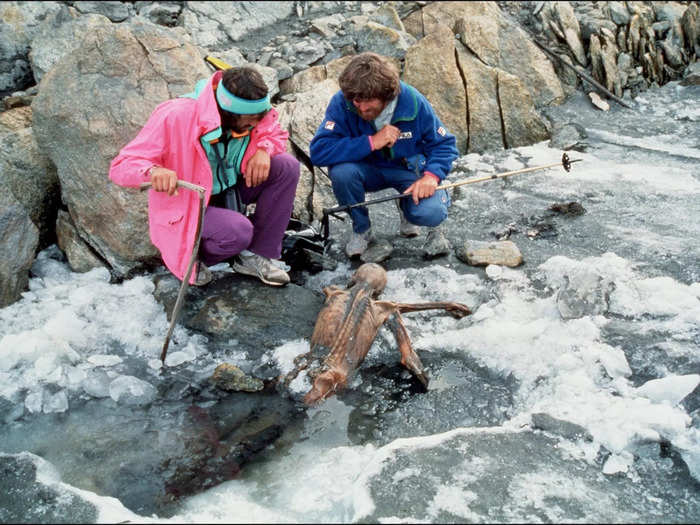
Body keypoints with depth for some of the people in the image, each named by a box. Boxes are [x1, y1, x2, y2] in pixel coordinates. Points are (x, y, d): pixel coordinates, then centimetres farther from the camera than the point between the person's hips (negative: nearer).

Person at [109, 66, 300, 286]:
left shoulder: (253, 111, -13)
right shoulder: (175, 117, -29)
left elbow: (277, 135, 9)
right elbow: (120, 166, -26)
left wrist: (264, 149, -17)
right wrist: (153, 171, -50)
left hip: (229, 189, 6)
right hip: (187, 204, -6)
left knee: (287, 166, -15)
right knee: (238, 231, -36)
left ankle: (257, 256, -6)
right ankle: (189, 255, 0)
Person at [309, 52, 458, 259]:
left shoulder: (413, 102, -19)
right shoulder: (342, 103, -22)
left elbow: (445, 144, -8)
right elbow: (318, 151, -32)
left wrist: (431, 176, -28)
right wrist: (371, 142, -35)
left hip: (410, 170, 0)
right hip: (368, 171, 1)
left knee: (431, 213, -29)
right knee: (341, 170, -34)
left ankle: (406, 205, 12)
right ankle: (361, 228, -3)